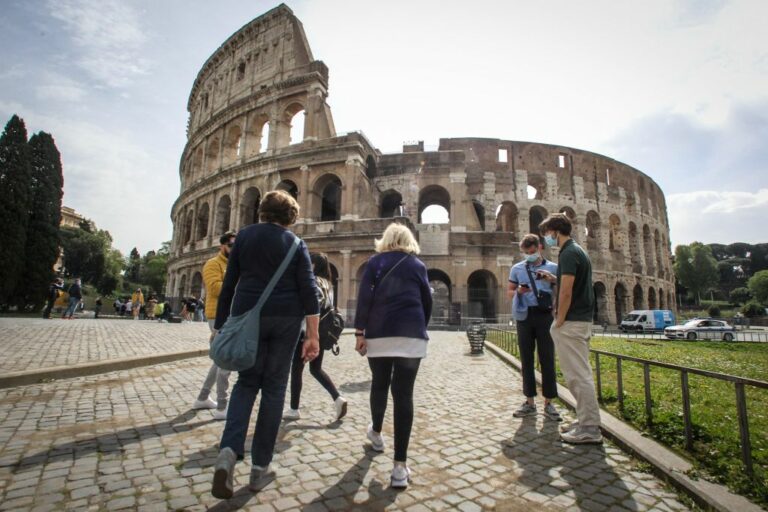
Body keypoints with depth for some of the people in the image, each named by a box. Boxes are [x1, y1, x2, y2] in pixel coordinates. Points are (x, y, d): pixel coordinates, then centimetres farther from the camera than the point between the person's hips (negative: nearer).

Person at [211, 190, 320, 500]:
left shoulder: (244, 236, 7)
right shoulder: (296, 244, 2)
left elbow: (229, 283, 6)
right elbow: (308, 290, -7)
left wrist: (220, 325, 11)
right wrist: (313, 335, -6)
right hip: (285, 318, -1)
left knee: (247, 382, 16)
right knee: (274, 387, 9)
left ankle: (229, 451, -6)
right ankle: (260, 468, 16)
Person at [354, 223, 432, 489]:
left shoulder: (375, 262, 6)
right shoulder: (418, 265, 10)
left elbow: (364, 297, -4)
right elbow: (427, 302, 13)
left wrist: (359, 331, -3)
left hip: (380, 332, 0)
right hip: (412, 335, 0)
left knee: (379, 385, 20)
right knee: (404, 393, -1)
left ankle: (376, 432, 43)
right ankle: (400, 465, -1)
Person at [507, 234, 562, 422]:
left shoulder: (552, 267, 8)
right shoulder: (517, 268, 12)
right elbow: (509, 292, 13)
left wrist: (552, 279, -14)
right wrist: (519, 291, -8)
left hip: (545, 315, -1)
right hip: (525, 316, 2)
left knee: (547, 359, 1)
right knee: (526, 360, 6)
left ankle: (549, 403, 12)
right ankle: (530, 402, 16)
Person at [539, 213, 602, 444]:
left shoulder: (568, 253, -14)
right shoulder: (578, 250, 17)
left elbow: (566, 292, -20)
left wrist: (559, 321, -14)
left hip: (571, 322, -11)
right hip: (582, 320, 11)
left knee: (578, 375, -4)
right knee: (580, 374, 15)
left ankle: (590, 429, 3)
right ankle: (586, 421, 24)